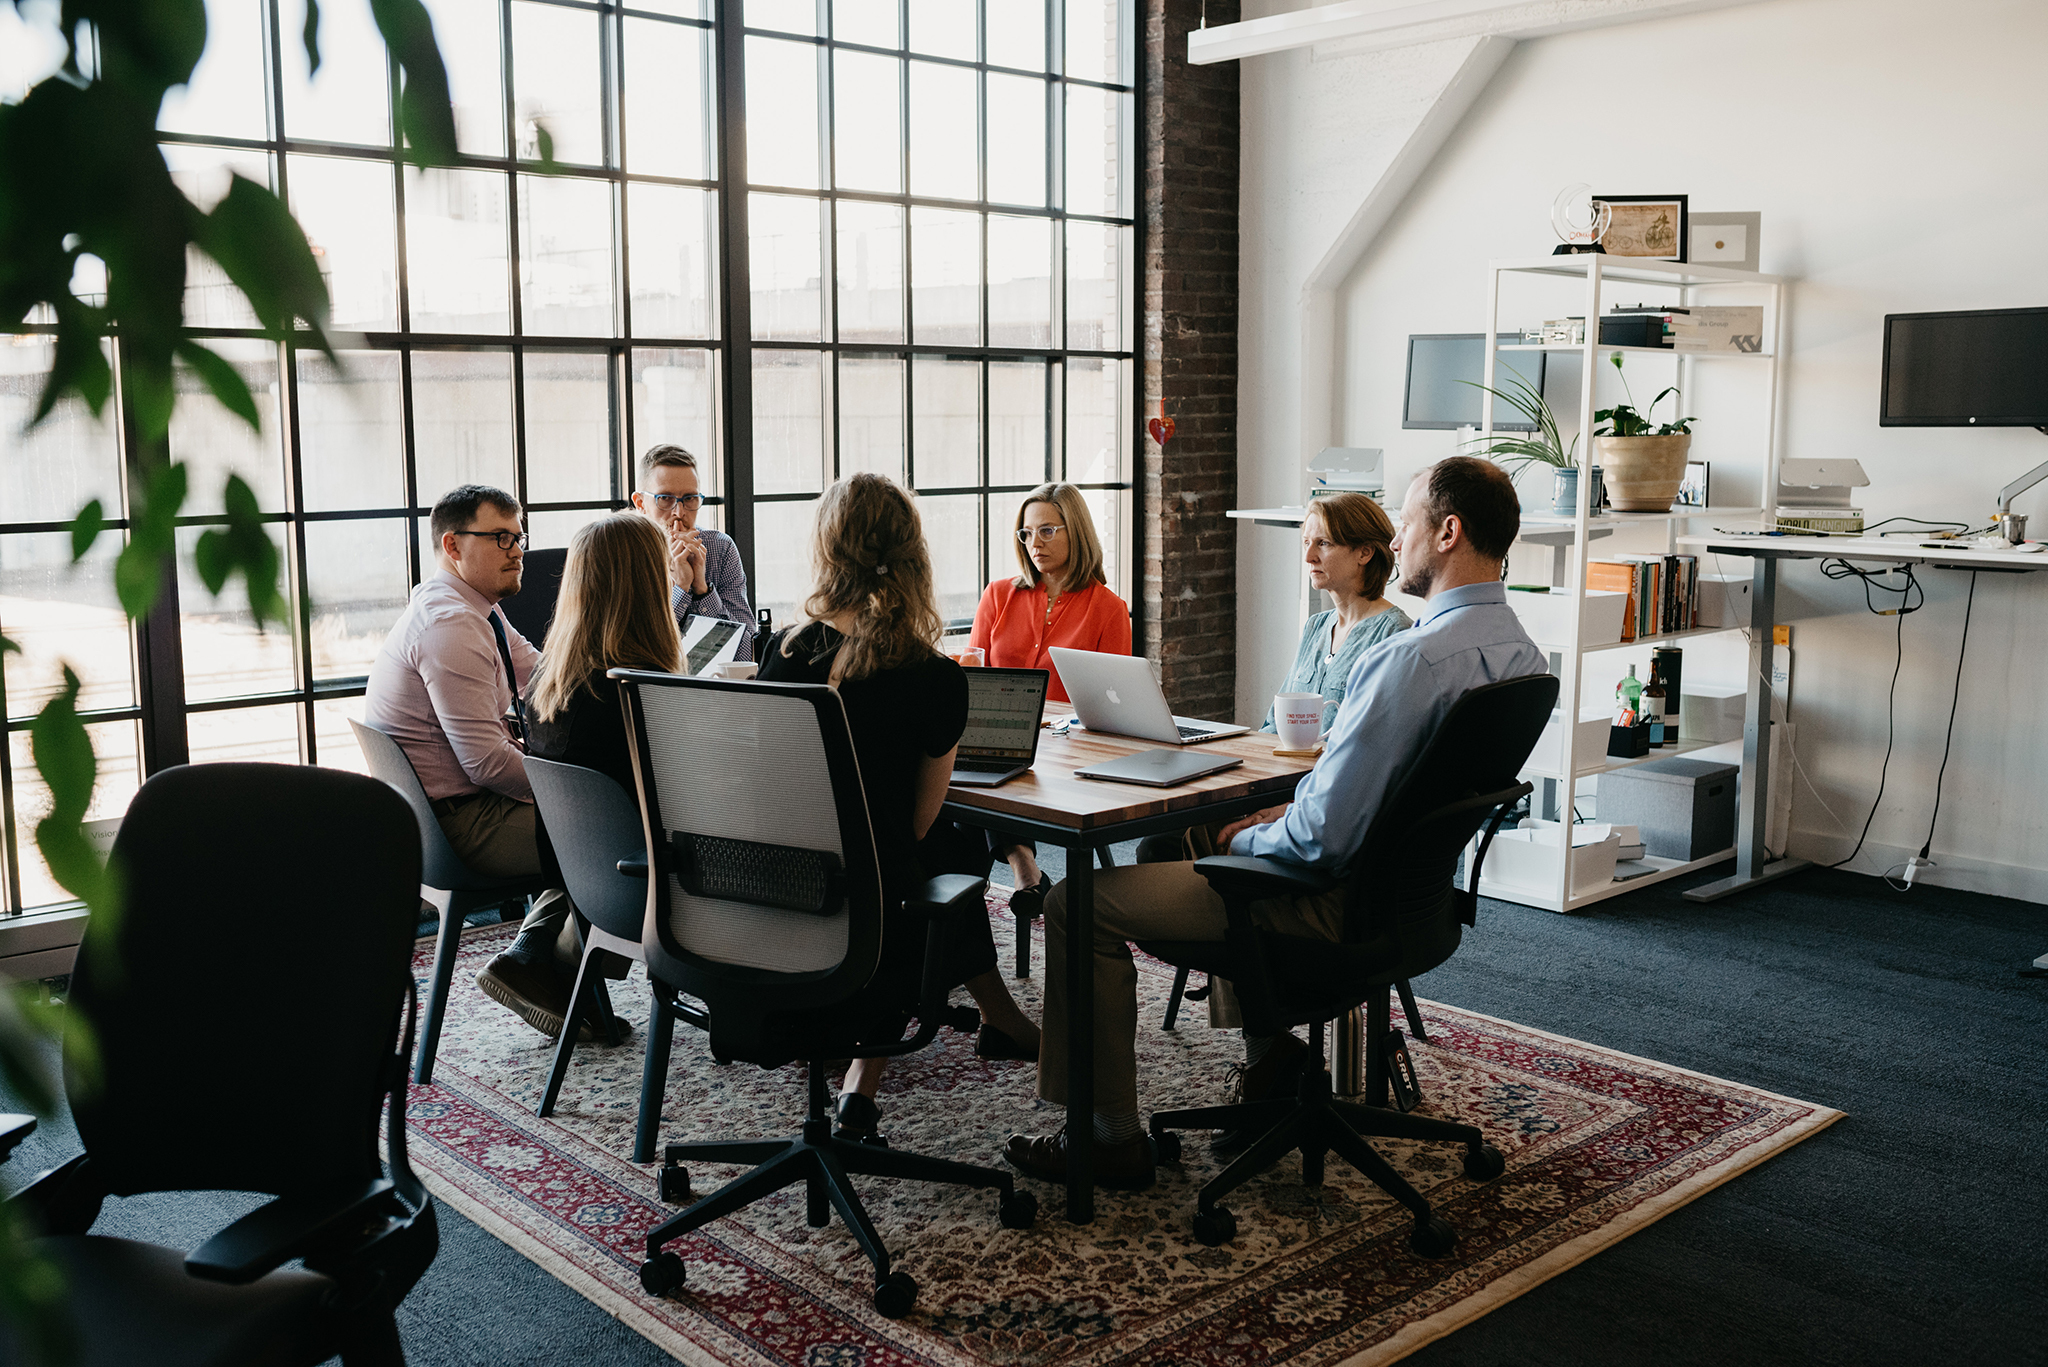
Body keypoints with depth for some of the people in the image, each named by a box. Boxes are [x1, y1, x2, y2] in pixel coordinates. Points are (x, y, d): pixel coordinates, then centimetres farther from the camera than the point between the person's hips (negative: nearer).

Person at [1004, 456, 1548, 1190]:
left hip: (1341, 901, -10)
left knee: (1080, 901, -3)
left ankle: (1109, 1137, 6)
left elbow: (1323, 835, -29)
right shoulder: (1521, 652, 1)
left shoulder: (1411, 658, -30)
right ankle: (1270, 1046, 33)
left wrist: (1248, 839, -8)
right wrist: (1295, 813, 7)